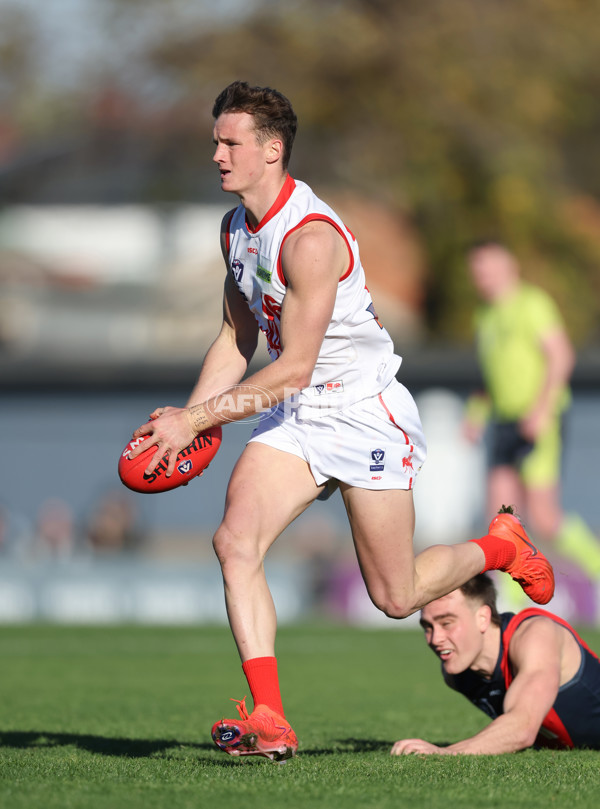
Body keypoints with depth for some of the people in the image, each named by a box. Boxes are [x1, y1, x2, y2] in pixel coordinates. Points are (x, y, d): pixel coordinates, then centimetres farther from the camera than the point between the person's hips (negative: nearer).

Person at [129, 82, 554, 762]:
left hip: (365, 411, -7)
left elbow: (293, 369, -25)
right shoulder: (235, 228, 4)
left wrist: (196, 420, -24)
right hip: (295, 415, 7)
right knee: (235, 541, -18)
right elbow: (238, 339, 15)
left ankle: (499, 546, 33)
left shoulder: (310, 236, -25)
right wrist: (184, 418, 1)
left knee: (396, 598, 3)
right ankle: (268, 719, -20)